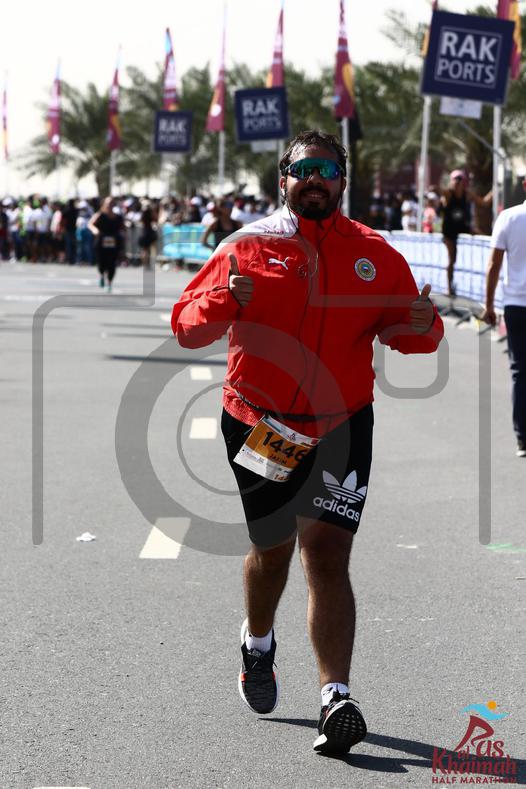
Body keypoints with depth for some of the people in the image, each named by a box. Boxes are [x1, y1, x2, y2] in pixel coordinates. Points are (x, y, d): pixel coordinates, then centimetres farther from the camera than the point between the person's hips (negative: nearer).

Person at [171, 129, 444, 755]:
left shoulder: (374, 254, 6)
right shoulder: (247, 246, 2)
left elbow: (409, 332, 10)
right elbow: (186, 326, 0)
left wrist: (421, 325, -14)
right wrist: (224, 300, -22)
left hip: (341, 427, 0)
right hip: (259, 424, 0)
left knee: (327, 555, -11)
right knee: (272, 547, 14)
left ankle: (336, 698, -14)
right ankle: (257, 644, 45)